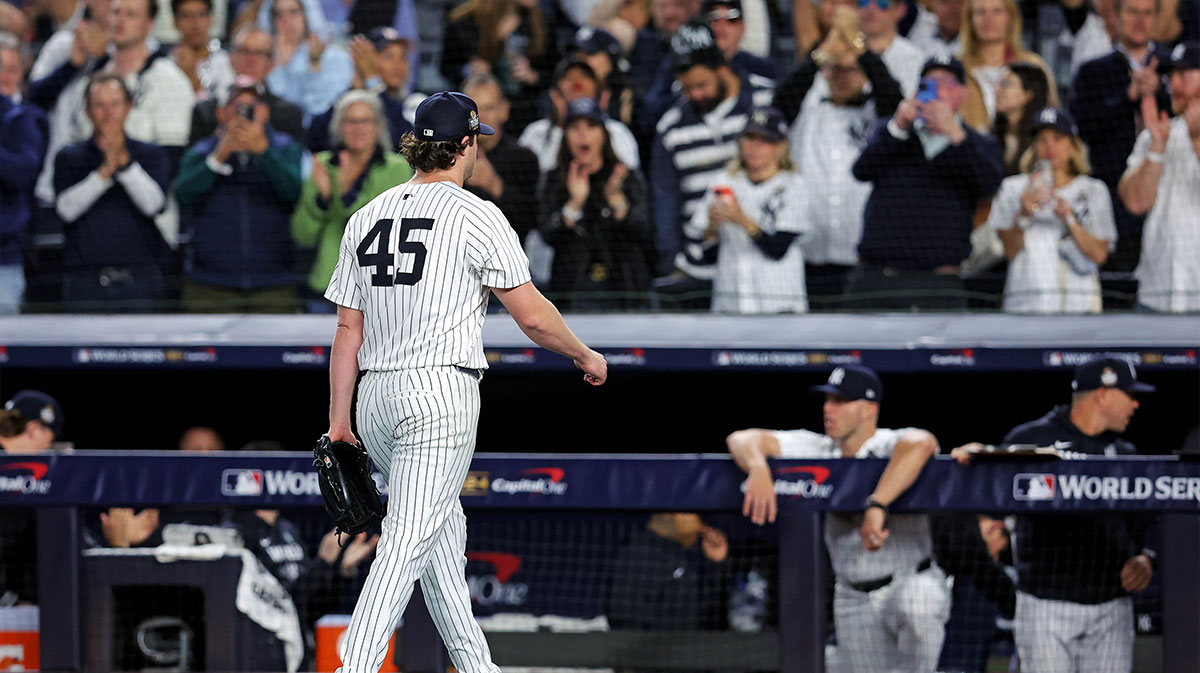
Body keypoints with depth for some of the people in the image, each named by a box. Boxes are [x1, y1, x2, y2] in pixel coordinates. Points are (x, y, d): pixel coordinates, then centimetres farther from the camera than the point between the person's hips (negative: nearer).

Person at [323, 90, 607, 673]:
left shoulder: (366, 218, 11)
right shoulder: (475, 216, -7)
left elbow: (348, 327, 11)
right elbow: (532, 316, -6)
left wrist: (338, 419, 14)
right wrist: (586, 356, 11)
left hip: (377, 396, 7)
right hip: (441, 393, -7)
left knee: (443, 533, 18)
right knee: (409, 543, -11)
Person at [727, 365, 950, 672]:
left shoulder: (890, 446, -15)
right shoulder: (820, 450, 1)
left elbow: (920, 444, -41)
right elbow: (742, 439, -5)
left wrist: (876, 506, -49)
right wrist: (758, 468, -30)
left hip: (912, 581, -5)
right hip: (853, 599, 5)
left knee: (915, 603, -39)